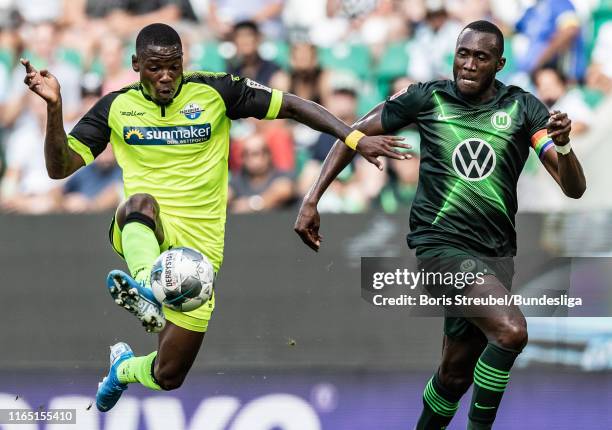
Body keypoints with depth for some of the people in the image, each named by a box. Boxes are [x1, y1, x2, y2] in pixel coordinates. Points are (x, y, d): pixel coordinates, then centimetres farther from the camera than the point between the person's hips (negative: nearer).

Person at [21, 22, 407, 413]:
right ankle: (144, 282, -66)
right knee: (141, 202, -39)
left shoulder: (214, 92, 0)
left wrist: (356, 139, -9)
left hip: (198, 244, 0)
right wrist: (54, 106, -17)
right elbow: (61, 167, -1)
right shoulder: (116, 107, 3)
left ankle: (125, 367, 37)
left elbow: (292, 106, 1)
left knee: (167, 377, 2)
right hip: (144, 233, 0)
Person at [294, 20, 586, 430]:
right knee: (511, 330, -27)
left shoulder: (523, 107, 1)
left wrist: (562, 145, -26)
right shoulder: (427, 97, -2)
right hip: (441, 241, -4)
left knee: (457, 370, 10)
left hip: (496, 253, 4)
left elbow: (575, 188, -4)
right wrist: (312, 200, 0)